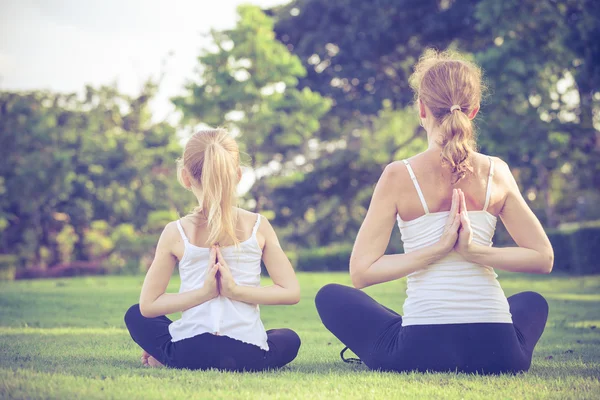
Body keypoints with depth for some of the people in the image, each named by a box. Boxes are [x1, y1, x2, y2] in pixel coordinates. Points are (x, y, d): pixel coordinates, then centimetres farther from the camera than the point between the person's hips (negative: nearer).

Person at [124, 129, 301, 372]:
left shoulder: (176, 233, -2)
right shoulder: (258, 227, 0)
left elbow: (148, 305, 0)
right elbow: (291, 292, -3)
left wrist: (204, 292, -7)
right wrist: (237, 290, -8)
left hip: (189, 352, 3)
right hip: (248, 356, -2)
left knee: (135, 316, 32)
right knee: (289, 338, 33)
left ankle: (165, 359, 6)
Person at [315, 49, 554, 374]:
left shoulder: (399, 176, -6)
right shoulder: (496, 173, 2)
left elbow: (360, 272, -6)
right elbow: (543, 259, 5)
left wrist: (438, 249, -8)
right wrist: (474, 251, -6)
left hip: (422, 349, -2)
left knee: (330, 297, 25)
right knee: (533, 302, 39)